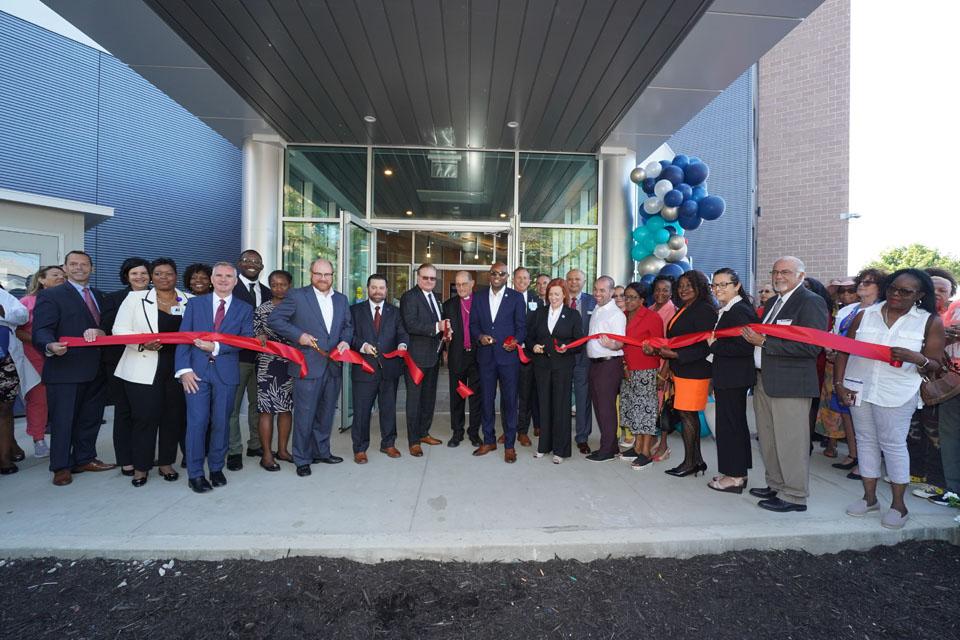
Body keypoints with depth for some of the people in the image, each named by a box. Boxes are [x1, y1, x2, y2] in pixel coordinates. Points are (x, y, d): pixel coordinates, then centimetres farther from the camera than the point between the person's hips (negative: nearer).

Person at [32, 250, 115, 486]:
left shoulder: (98, 296, 16)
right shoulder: (50, 295, -3)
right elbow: (41, 331, -13)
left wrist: (100, 331, -3)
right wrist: (51, 346, -30)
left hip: (96, 370, 6)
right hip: (66, 370, -5)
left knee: (90, 418, 14)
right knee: (63, 420, 3)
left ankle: (85, 459, 27)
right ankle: (61, 467, 16)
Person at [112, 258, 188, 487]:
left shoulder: (189, 301, 7)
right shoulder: (135, 298, 4)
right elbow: (120, 330, 0)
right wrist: (142, 343, -17)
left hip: (177, 367, 2)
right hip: (144, 369, -2)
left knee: (174, 416, 8)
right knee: (145, 417, 0)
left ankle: (166, 462, 23)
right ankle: (140, 466, 17)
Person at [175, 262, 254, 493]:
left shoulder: (244, 309, 7)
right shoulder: (195, 303, 9)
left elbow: (247, 340, -3)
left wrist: (217, 347, -14)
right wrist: (184, 369, -8)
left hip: (226, 372, 0)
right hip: (197, 371, 0)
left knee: (221, 422, 7)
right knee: (197, 421, -2)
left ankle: (216, 468, 22)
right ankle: (195, 474, 11)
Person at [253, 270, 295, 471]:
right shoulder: (261, 309, 2)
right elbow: (253, 334, 2)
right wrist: (260, 337, -20)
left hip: (291, 364, 3)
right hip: (268, 364, -3)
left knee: (286, 408, 10)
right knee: (267, 409, -1)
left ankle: (282, 450, 23)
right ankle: (267, 454, 10)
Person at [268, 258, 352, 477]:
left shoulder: (341, 299, 12)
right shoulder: (297, 296, -3)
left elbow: (348, 325, 18)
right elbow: (274, 319, -4)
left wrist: (345, 340, -2)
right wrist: (298, 335, -14)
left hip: (333, 366, 5)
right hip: (308, 366, -5)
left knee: (326, 413, 16)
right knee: (305, 415, 2)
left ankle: (322, 451, 32)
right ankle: (302, 459, 18)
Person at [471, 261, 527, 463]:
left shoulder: (516, 298, 3)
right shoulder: (479, 298, 11)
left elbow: (521, 326, 1)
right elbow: (473, 324, 10)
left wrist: (516, 341, -18)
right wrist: (479, 337, -10)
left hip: (508, 356, -3)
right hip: (485, 356, 3)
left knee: (509, 400, 2)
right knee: (486, 399, 10)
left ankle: (509, 444, 15)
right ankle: (489, 441, 25)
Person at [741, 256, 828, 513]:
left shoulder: (811, 302, -10)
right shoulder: (774, 302, 17)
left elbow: (812, 347, -20)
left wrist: (764, 342, -21)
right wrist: (753, 336, 0)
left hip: (790, 383, -9)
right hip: (764, 380, 9)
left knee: (790, 442, 1)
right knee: (767, 439, 17)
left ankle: (795, 496, 16)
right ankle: (776, 485, 33)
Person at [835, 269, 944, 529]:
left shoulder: (930, 322, 1)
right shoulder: (865, 315, 5)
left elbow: (934, 366, -1)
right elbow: (844, 351, 5)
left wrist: (916, 358, -23)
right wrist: (839, 384, -3)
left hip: (896, 394, -2)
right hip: (859, 389, 3)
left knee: (893, 445, 2)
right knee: (866, 441, 10)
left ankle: (898, 505, 18)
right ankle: (869, 497, 22)